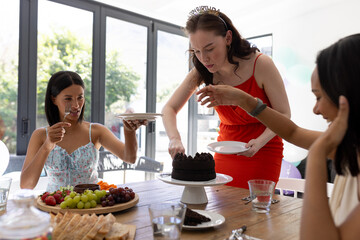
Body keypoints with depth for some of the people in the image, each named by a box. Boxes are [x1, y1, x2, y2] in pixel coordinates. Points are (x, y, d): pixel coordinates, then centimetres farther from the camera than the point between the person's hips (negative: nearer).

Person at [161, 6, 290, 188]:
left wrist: (259, 142, -26)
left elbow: (284, 114, -9)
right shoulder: (202, 71, -9)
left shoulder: (260, 64, -18)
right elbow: (169, 108, -6)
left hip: (263, 152, -2)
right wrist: (174, 139, -26)